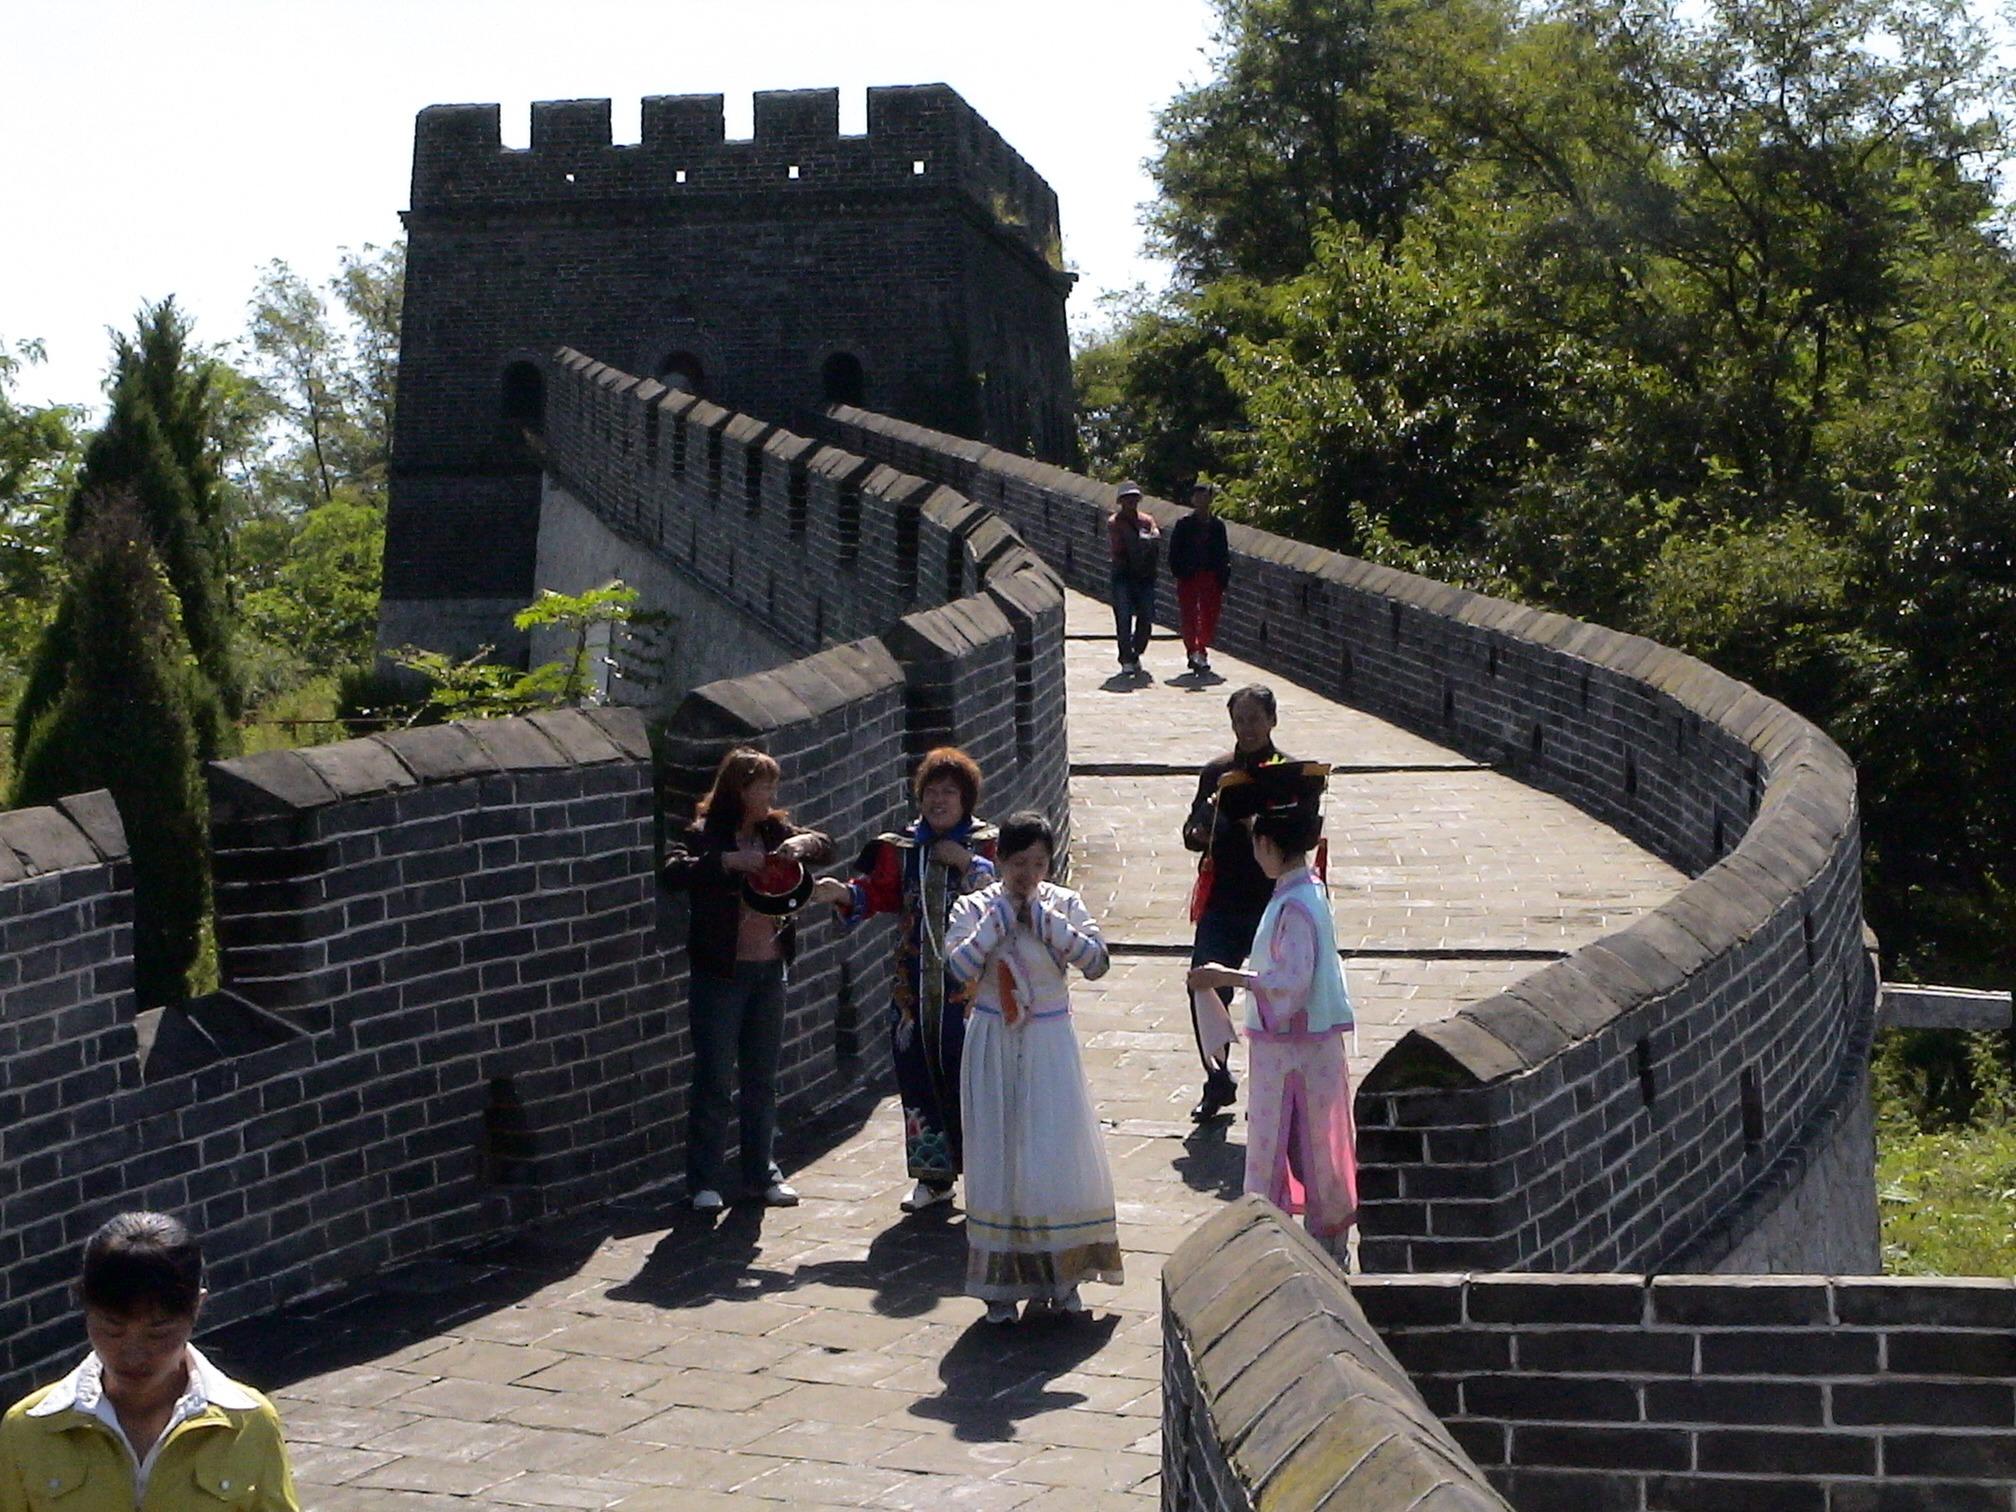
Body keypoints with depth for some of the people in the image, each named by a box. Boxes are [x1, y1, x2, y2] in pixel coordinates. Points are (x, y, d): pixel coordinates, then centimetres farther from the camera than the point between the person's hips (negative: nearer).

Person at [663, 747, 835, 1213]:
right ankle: (704, 1183, 7)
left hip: (769, 971, 6)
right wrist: (727, 861, -34)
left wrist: (804, 843, -15)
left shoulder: (775, 832, 6)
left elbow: (827, 848, 6)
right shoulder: (706, 834, -9)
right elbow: (673, 871, -24)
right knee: (714, 1082, -1)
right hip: (721, 975, -5)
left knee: (762, 1080, 13)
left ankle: (762, 1173, 23)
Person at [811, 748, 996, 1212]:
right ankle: (934, 1176, 15)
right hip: (914, 981, 3)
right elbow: (877, 891, 2)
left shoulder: (985, 845, 2)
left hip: (968, 983, -3)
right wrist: (843, 893, -16)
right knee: (919, 1076, 5)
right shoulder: (901, 847, 11)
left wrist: (966, 863, -16)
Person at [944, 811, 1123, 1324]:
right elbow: (959, 966, -16)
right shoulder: (975, 907, -2)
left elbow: (1096, 961, -12)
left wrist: (1047, 921, -16)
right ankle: (1001, 1282, 9)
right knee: (998, 1154, 1)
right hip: (994, 1046, -1)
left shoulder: (1064, 904, 1)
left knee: (1058, 1155, 0)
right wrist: (998, 920, -17)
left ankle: (1062, 1278, 12)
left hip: (1050, 1046, 1)